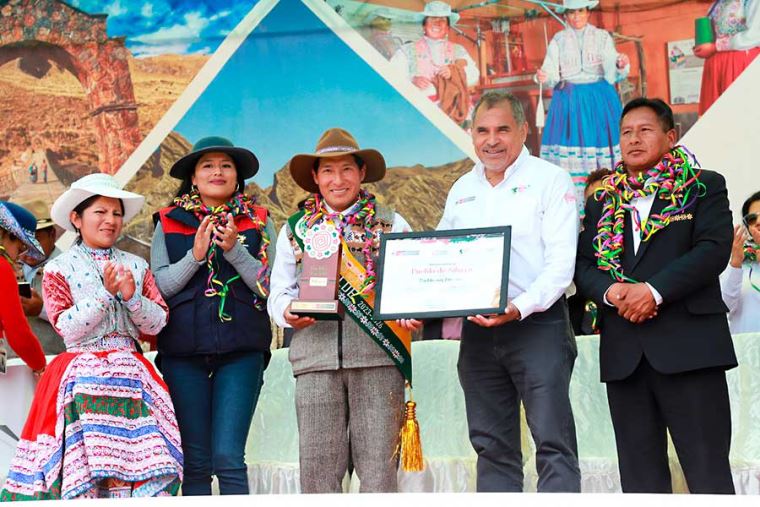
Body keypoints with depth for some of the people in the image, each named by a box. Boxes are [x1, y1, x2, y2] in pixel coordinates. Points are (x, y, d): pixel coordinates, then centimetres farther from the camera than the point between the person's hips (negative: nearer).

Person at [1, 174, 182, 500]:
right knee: (83, 461, -14)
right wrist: (106, 292, -14)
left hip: (129, 372, 3)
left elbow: (157, 323, 7)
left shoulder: (136, 265, 12)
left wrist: (131, 296, -11)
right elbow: (68, 329, -8)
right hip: (81, 373, -3)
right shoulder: (58, 268, 2)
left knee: (133, 455, -10)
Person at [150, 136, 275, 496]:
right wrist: (195, 255, -12)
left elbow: (269, 287, 0)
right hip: (184, 350, 1)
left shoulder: (258, 222, 8)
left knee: (228, 458, -8)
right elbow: (160, 284, 2)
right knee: (195, 462, 3)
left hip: (240, 349, -1)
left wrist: (234, 249, -13)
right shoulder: (169, 222, 10)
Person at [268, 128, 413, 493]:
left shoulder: (392, 224, 13)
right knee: (317, 465, -1)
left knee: (378, 463, -3)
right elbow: (279, 291, 16)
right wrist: (289, 312, -6)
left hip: (378, 355, -1)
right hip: (315, 357, 1)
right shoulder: (295, 229, 17)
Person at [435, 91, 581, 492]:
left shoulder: (549, 180, 0)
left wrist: (520, 307, -22)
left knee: (553, 442, -8)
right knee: (492, 446, 8)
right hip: (478, 330, 6)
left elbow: (562, 260, -9)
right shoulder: (461, 191, 16)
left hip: (537, 324, -5)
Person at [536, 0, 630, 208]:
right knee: (570, 141, -6)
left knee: (601, 140, -3)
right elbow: (551, 72, 0)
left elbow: (613, 73, 1)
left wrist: (621, 66, -21)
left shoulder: (602, 37, 7)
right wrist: (544, 77, -22)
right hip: (568, 100, 0)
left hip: (599, 99, 0)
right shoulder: (558, 40, 8)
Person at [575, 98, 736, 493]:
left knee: (708, 471, -5)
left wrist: (654, 290, -17)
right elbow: (582, 264, 13)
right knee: (640, 473, 6)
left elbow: (714, 249, -8)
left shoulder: (703, 188, 6)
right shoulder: (602, 202, 18)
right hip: (624, 353, 5)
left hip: (687, 344, -4)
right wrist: (610, 291, -9)